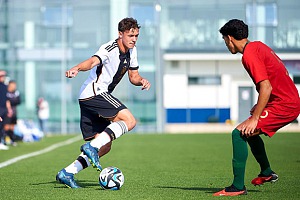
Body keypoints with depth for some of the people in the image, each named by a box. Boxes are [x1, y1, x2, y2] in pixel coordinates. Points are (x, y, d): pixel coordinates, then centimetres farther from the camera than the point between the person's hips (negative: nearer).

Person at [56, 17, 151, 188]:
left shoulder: (131, 51, 12)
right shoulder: (110, 49, -15)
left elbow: (133, 76, 20)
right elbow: (94, 61, -33)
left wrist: (142, 81, -4)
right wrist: (77, 69, -54)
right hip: (94, 92, -10)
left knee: (105, 147, 7)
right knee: (129, 121, -21)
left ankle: (67, 173, 5)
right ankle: (91, 146, -24)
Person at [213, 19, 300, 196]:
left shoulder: (249, 55, -16)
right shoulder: (258, 46, 14)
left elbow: (266, 87, -23)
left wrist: (255, 118, -22)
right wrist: (260, 105, 23)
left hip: (283, 105, -10)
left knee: (239, 133, -15)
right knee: (250, 132, 27)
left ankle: (238, 187, -16)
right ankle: (267, 173, 40)